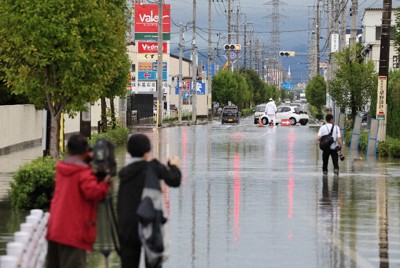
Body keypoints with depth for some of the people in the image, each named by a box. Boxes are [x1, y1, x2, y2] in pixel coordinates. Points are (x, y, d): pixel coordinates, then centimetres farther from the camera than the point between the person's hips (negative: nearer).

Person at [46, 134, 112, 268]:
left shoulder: (60, 168, 9)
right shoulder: (84, 171, -13)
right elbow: (93, 192, -23)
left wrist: (86, 160, 12)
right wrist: (106, 183, -7)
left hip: (54, 228, 8)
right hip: (74, 232, -7)